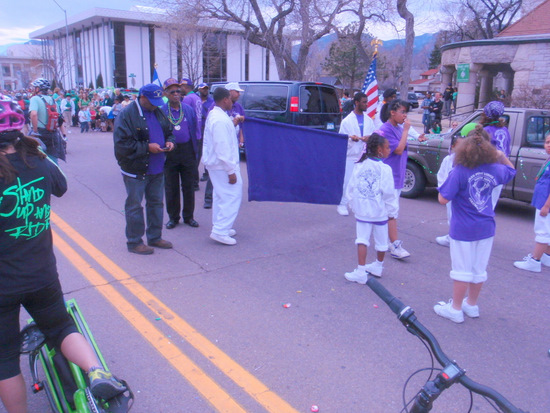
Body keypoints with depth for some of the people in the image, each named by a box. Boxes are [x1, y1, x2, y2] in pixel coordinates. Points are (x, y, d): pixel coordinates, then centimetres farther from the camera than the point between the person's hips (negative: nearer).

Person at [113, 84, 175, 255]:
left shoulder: (158, 112, 9)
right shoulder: (127, 115, -15)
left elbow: (168, 132, 22)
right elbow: (121, 144, -20)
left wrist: (169, 141, -1)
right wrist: (147, 148, -21)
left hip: (157, 169, 7)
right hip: (136, 170, -7)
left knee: (156, 203, 16)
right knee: (134, 206, 3)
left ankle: (155, 237, 31)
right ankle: (134, 242, 16)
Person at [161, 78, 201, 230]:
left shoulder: (188, 109, 6)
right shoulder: (161, 110, -3)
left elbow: (195, 130, 10)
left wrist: (196, 147, 4)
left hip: (187, 151, 2)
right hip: (169, 153, -2)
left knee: (189, 187, 9)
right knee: (171, 188, 7)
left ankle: (188, 216, 22)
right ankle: (173, 217, 21)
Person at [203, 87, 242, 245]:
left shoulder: (213, 115, 10)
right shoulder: (220, 120, -22)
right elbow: (222, 148, -25)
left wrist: (233, 124, 13)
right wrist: (231, 171, -22)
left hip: (215, 163, 11)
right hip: (223, 165, -11)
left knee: (221, 196, 19)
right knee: (232, 196, -7)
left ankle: (219, 226, 28)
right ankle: (220, 231, -5)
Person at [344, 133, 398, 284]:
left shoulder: (359, 166, -1)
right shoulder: (385, 169, -12)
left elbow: (351, 188, 3)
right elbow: (389, 193, -11)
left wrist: (354, 206, 14)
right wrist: (391, 210, 2)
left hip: (362, 212, 2)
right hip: (380, 212, -2)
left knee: (362, 239, 5)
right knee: (381, 240, 17)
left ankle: (361, 271, -2)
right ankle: (378, 266, 35)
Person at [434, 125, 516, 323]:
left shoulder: (459, 172, -18)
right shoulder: (494, 170, -1)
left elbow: (443, 199, -20)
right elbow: (511, 169, 22)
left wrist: (448, 181, -5)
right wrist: (501, 155, 12)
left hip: (463, 230, -5)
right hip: (486, 228, 5)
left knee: (462, 270, 6)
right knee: (479, 269, 17)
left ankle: (455, 309, 18)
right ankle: (471, 305, 33)